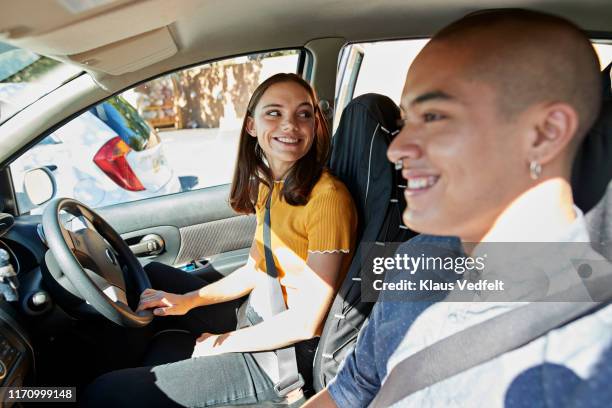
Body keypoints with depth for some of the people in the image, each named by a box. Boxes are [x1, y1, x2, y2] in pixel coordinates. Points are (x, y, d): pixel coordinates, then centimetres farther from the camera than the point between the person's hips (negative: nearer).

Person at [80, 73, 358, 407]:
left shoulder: (327, 197, -24)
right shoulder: (269, 186, 3)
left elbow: (305, 322, -21)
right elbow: (254, 269, 10)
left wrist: (222, 343, -11)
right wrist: (188, 300, -1)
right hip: (259, 320, 8)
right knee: (152, 275, 22)